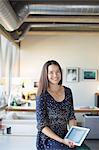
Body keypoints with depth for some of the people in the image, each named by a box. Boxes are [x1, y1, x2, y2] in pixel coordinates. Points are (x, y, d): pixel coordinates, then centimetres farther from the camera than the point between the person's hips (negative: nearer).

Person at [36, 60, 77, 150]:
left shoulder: (67, 91, 4)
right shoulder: (42, 96, -10)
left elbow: (71, 117, 9)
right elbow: (42, 126, -11)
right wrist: (62, 141, -18)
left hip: (65, 136, 5)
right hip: (48, 138, -4)